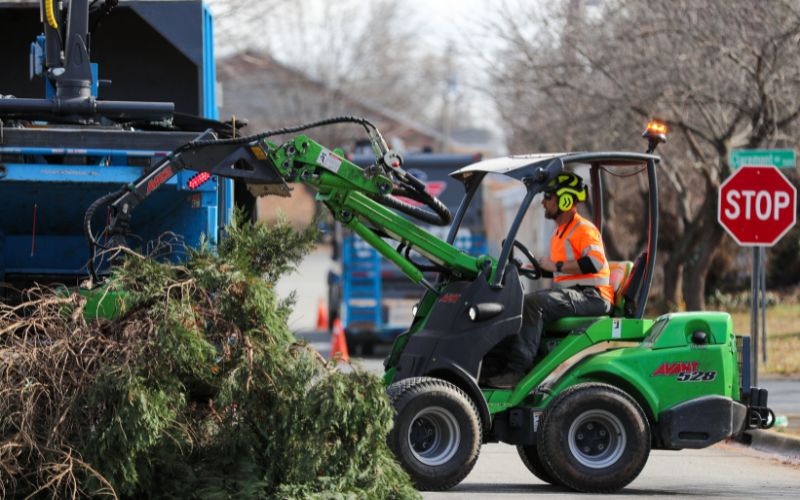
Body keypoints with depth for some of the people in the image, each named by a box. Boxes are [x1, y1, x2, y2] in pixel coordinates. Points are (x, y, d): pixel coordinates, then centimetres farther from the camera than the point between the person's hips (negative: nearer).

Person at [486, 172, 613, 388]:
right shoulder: (560, 232, 22)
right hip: (571, 294, 10)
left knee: (532, 304, -29)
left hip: (592, 297, -10)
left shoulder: (583, 229, -9)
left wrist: (556, 266, -22)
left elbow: (596, 262, -26)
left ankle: (517, 369, -34)